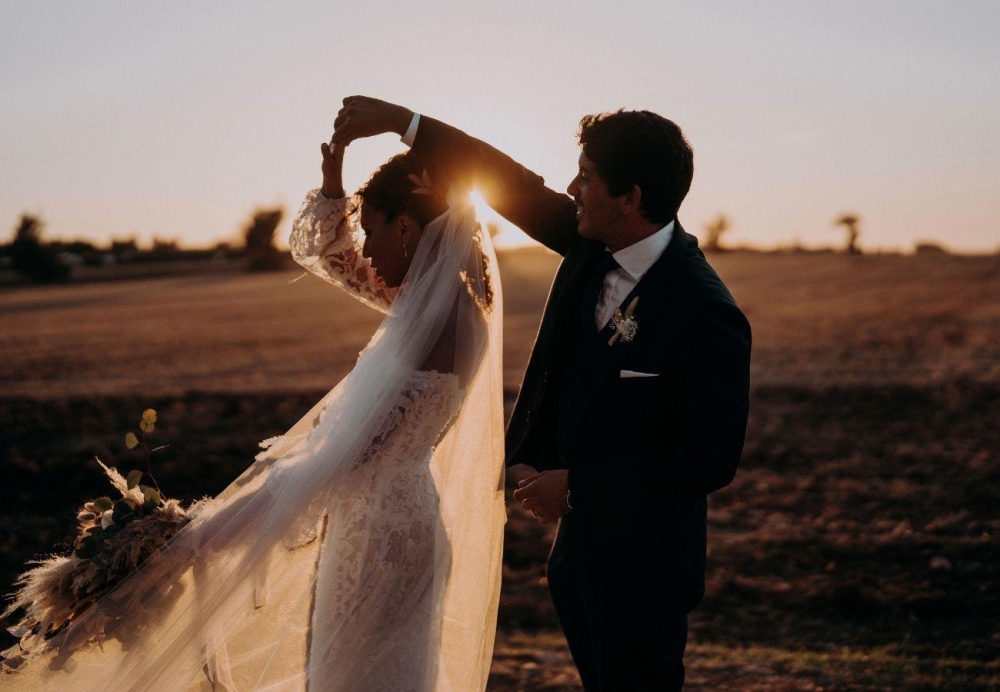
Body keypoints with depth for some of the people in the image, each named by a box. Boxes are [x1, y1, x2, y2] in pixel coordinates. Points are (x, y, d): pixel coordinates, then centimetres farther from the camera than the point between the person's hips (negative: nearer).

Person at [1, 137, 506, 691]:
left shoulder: (432, 330, -27)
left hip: (379, 536, -9)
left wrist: (197, 538, -29)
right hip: (372, 520, 9)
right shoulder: (430, 295, 2)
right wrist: (332, 189, -5)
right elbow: (320, 250, 16)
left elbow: (339, 459, -30)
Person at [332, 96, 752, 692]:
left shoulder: (708, 316, -24)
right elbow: (513, 182, 9)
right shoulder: (593, 246, -3)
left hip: (642, 563, -8)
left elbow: (712, 460, -22)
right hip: (580, 546, 8)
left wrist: (577, 487, -18)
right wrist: (403, 121, 8)